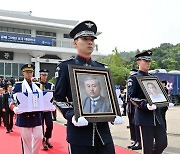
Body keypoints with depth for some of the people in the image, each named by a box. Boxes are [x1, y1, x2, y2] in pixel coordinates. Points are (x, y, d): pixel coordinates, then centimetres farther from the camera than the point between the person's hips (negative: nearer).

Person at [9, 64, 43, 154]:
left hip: (36, 116, 3)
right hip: (24, 117, -3)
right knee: (26, 139, 5)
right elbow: (12, 100, -6)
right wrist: (15, 108, -26)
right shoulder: (18, 86, -1)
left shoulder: (37, 86, 10)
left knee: (39, 137, 5)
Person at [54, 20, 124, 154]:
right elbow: (58, 98, -2)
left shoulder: (102, 68, 14)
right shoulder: (65, 67, 0)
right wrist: (72, 116, -18)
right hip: (79, 130, -4)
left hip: (103, 129, 4)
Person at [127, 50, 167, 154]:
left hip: (156, 114, 7)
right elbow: (132, 97, -12)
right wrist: (146, 105, -25)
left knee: (163, 143, 7)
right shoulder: (134, 78, -4)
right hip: (144, 116, -6)